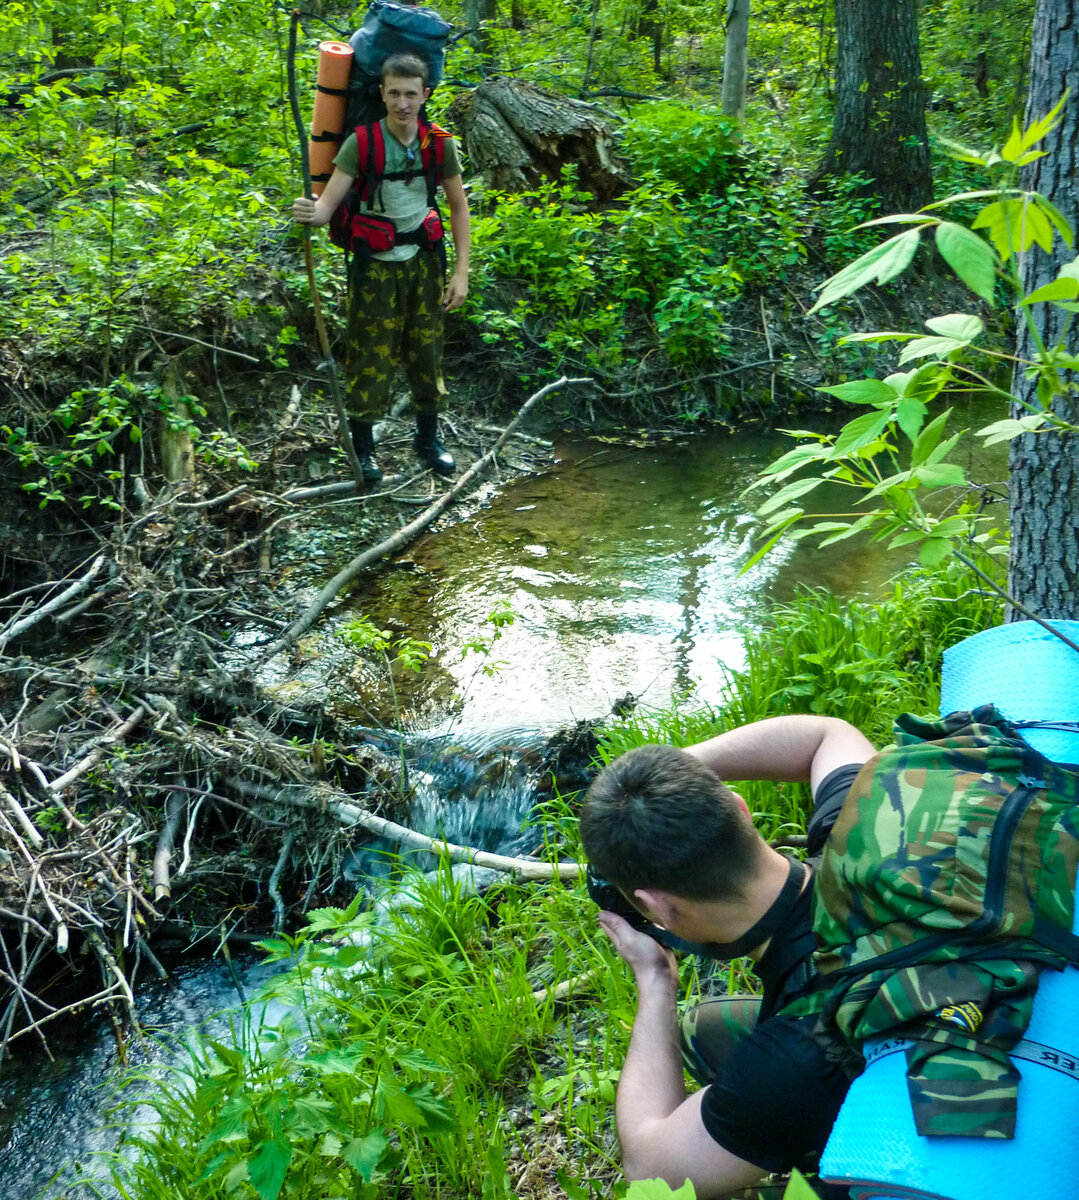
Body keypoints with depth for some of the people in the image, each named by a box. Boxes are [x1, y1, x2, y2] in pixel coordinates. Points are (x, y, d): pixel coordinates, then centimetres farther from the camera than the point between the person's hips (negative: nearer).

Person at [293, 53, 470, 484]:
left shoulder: (440, 144, -6)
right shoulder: (362, 144, -16)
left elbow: (459, 207, 4)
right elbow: (328, 205, -21)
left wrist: (461, 271, -2)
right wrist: (310, 213, -46)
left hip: (423, 260, 3)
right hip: (375, 265, -3)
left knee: (426, 347, 12)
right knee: (371, 352, 1)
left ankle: (428, 439, 30)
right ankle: (363, 446, 19)